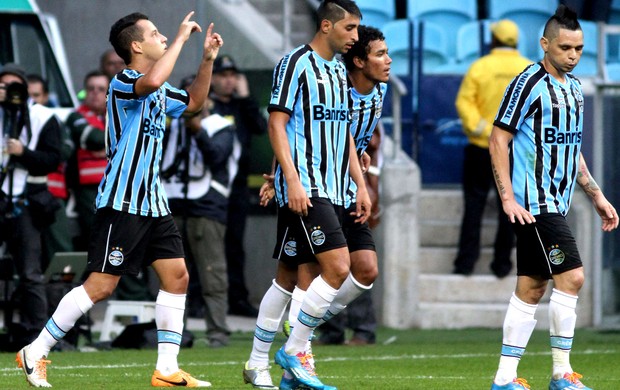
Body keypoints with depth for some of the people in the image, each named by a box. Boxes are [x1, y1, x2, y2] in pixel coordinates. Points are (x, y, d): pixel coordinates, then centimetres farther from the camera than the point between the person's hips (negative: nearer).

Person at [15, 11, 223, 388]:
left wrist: (208, 60, 18)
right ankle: (35, 353, 0)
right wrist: (182, 37, -26)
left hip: (153, 202, 9)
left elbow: (194, 101, 32)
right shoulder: (122, 83, -14)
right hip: (121, 203, -9)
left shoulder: (160, 92, 15)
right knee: (101, 286, -9)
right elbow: (152, 81, -37)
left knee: (177, 276, 2)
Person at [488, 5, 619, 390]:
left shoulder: (574, 87, 15)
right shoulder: (529, 83, -10)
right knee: (571, 276, -14)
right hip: (534, 204, -8)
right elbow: (498, 141, -11)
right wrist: (508, 199, -18)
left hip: (555, 204, 8)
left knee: (531, 289, 7)